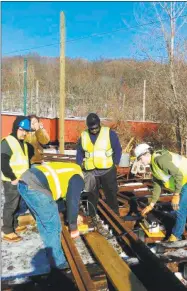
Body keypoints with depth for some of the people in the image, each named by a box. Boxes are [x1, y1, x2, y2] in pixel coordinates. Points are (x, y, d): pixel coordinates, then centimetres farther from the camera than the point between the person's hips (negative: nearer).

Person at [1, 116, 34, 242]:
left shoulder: (24, 143, 12)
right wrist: (13, 178, -19)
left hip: (23, 180, 8)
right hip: (11, 181, -8)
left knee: (18, 205, 18)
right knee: (10, 206, 1)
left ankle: (14, 225, 33)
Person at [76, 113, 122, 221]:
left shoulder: (109, 133, -6)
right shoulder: (83, 135, 4)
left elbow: (118, 149, 0)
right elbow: (79, 152, 12)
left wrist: (115, 163, -6)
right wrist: (80, 165, 2)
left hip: (107, 170, -2)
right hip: (90, 171, 3)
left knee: (111, 194, 8)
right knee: (92, 195, 13)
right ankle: (93, 216, 28)